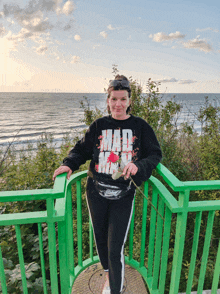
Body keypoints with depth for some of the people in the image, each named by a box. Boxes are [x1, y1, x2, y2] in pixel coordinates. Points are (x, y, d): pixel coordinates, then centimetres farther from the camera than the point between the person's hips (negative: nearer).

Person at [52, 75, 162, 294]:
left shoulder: (140, 126, -1)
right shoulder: (99, 126, 3)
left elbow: (155, 154, 1)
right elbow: (82, 149, 7)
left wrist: (138, 165, -19)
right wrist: (69, 164, -12)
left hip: (123, 196, -2)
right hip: (97, 193, 3)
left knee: (115, 249, 0)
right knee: (100, 238, 21)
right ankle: (108, 275, 50)